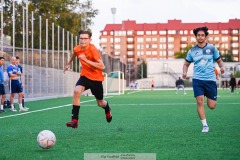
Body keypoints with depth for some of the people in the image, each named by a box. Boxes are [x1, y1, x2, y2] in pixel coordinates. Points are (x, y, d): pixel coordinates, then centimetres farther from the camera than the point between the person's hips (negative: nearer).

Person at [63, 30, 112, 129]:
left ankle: (107, 109, 53)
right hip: (85, 76, 3)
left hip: (96, 78, -3)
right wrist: (68, 64, 32)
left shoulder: (93, 50, -25)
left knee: (100, 103, 12)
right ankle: (74, 120, -25)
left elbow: (102, 67, -32)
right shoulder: (77, 49, -8)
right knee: (76, 91, -27)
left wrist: (86, 60, -37)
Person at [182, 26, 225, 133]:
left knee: (212, 106, -1)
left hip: (210, 79, -1)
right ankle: (205, 125, -1)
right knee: (200, 101, -14)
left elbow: (219, 61, 11)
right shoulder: (192, 51, 6)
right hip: (197, 79, 1)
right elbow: (186, 64, 18)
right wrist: (184, 72, -3)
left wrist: (222, 67, -11)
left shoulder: (212, 48, 3)